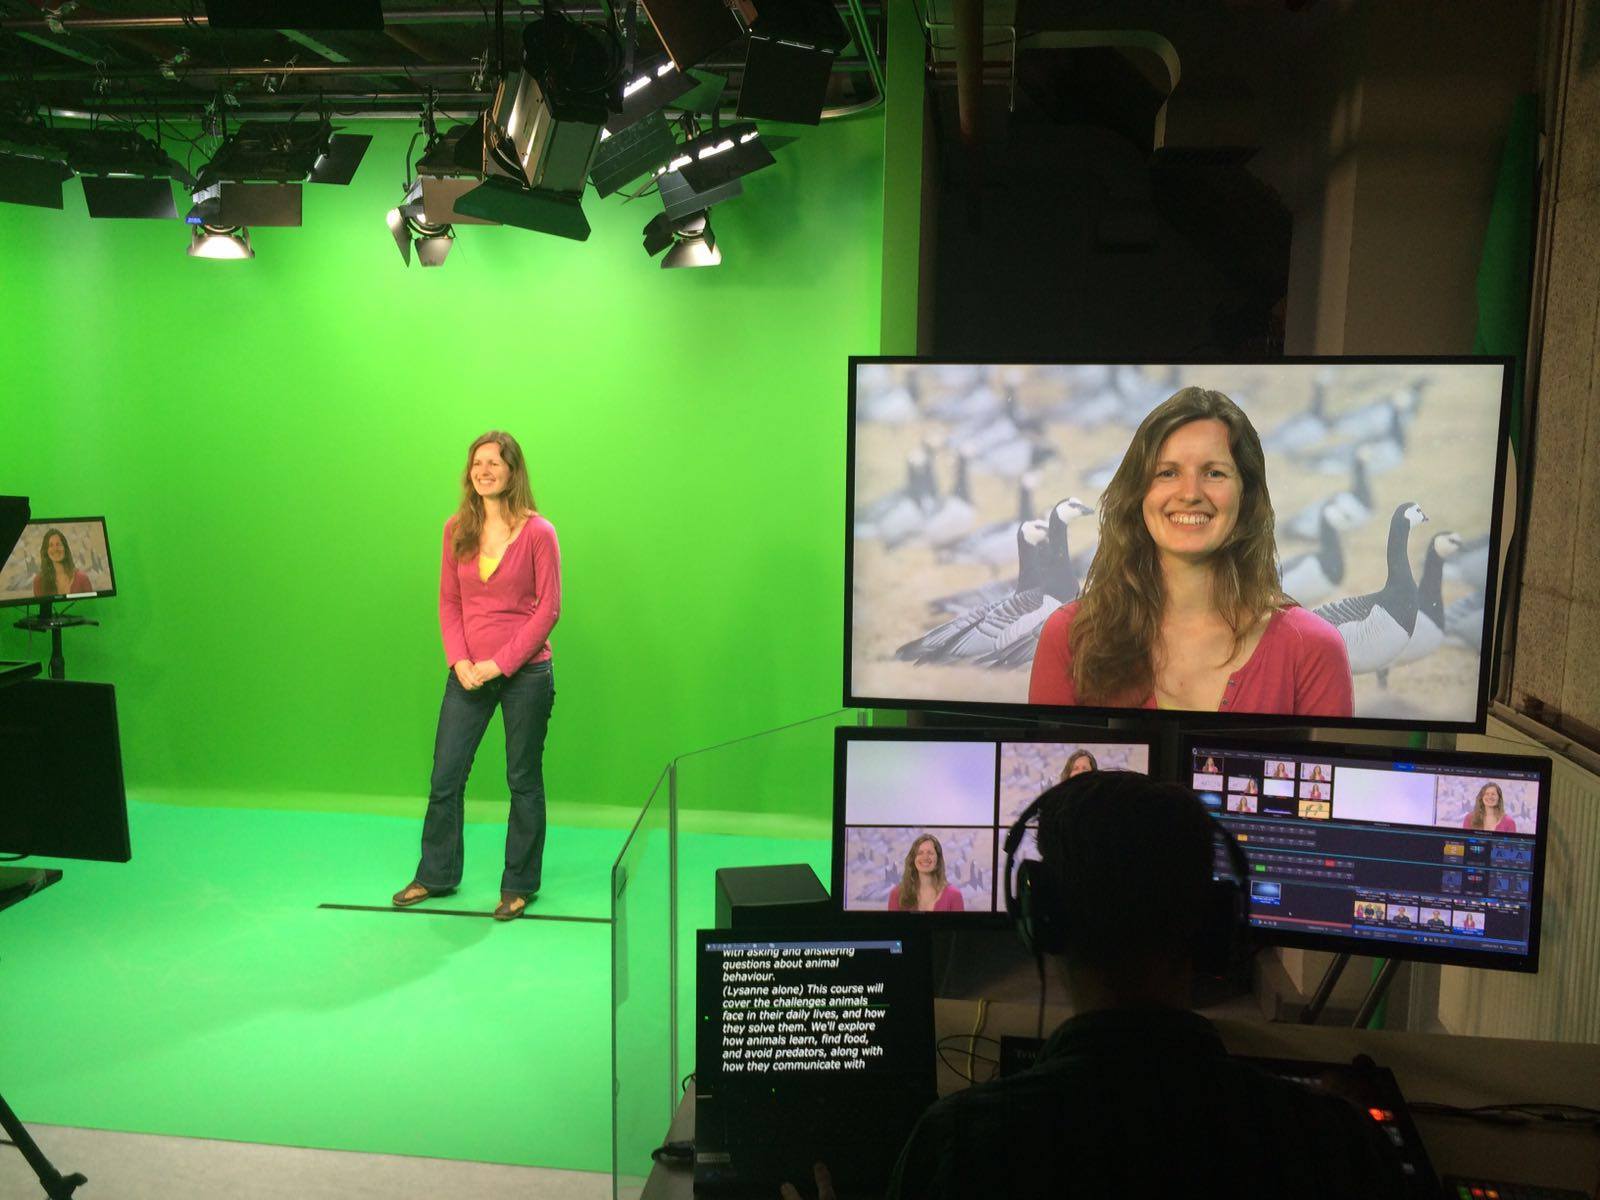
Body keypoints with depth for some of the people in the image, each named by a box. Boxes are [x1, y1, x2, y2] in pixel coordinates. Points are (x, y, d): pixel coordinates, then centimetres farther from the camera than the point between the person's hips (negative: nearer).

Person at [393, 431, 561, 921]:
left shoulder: (538, 533, -8)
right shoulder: (456, 530, 4)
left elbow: (548, 608, -9)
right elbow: (449, 601, 7)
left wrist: (501, 663, -13)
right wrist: (459, 660, -7)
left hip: (525, 674, -4)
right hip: (468, 674, 4)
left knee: (523, 780, 8)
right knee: (444, 777, 10)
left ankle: (519, 885, 23)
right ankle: (436, 875, 29)